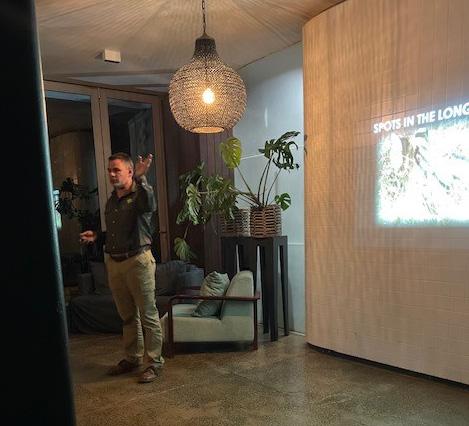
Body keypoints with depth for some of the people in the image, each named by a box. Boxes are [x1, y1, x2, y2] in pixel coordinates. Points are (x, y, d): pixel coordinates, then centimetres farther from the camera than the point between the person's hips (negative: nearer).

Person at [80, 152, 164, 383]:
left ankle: (154, 362, 12)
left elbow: (150, 205, -33)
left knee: (148, 315, 0)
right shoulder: (111, 201, 16)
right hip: (114, 263, 8)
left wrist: (141, 178, -41)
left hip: (138, 261, -7)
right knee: (127, 316, 17)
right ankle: (132, 358, 31)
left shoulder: (140, 195, -7)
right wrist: (96, 236, 9)